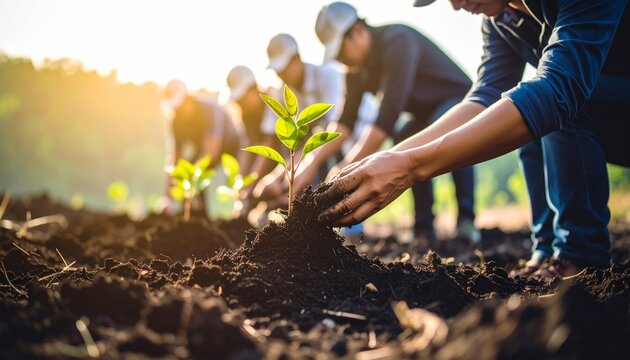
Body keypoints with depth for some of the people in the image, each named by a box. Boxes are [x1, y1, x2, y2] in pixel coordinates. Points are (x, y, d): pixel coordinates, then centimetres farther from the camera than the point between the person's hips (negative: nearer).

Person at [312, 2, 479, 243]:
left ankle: (466, 220, -32)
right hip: (425, 113, 8)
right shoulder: (357, 66, -4)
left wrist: (347, 168, -39)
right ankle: (424, 227, -10)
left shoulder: (397, 41, -31)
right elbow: (345, 121, -5)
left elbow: (389, 115, -39)